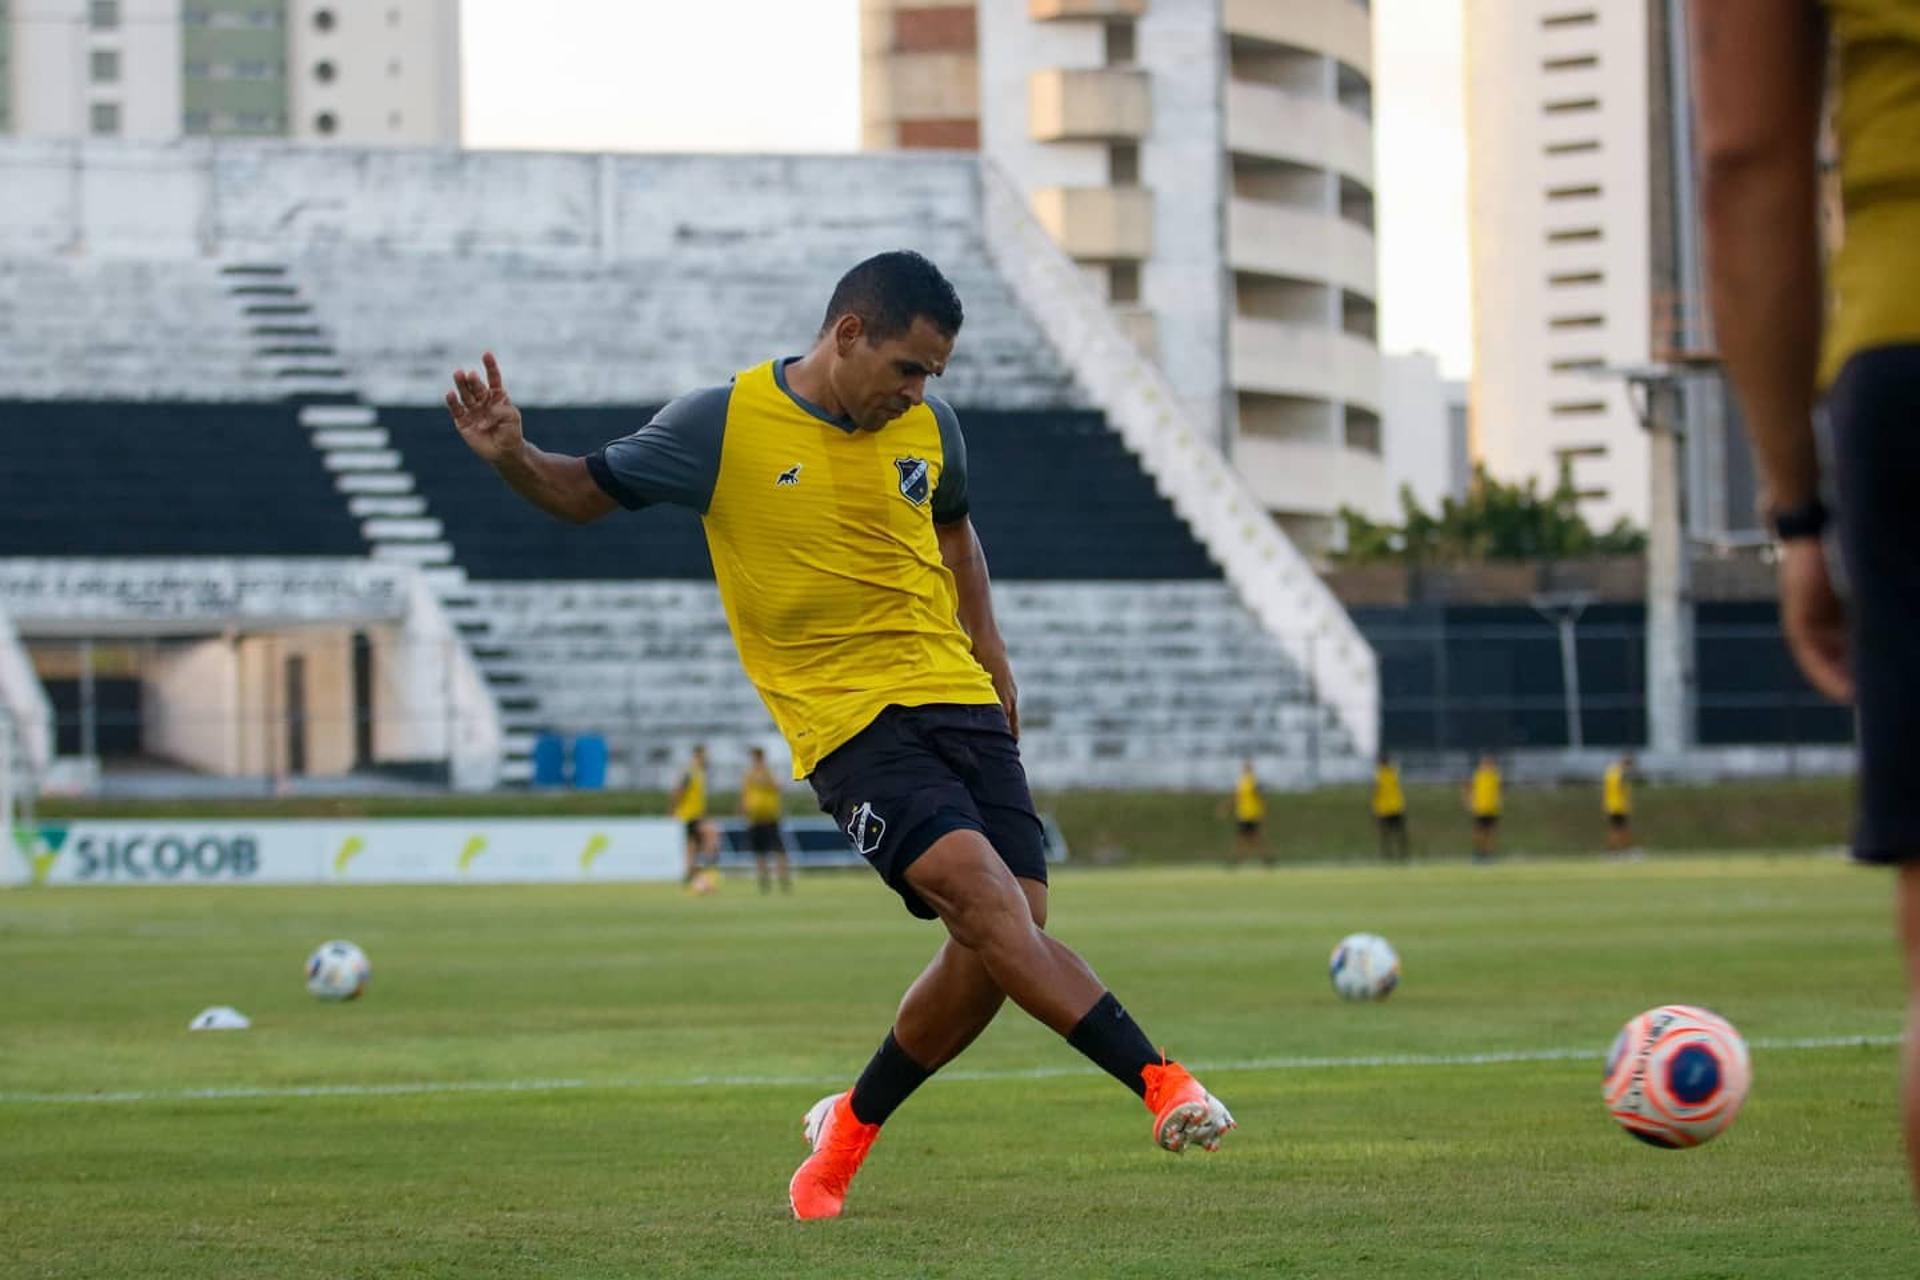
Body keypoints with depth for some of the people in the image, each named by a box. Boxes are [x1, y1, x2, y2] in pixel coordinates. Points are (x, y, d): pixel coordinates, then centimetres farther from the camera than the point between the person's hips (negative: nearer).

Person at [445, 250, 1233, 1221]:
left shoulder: (928, 427, 7)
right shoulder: (724, 424, -6)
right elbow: (588, 493, 5)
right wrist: (512, 458, -14)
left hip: (959, 702, 5)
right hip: (849, 727, -5)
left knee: (993, 952, -4)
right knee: (985, 894, -25)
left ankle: (850, 1127, 17)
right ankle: (1160, 1084, -28)